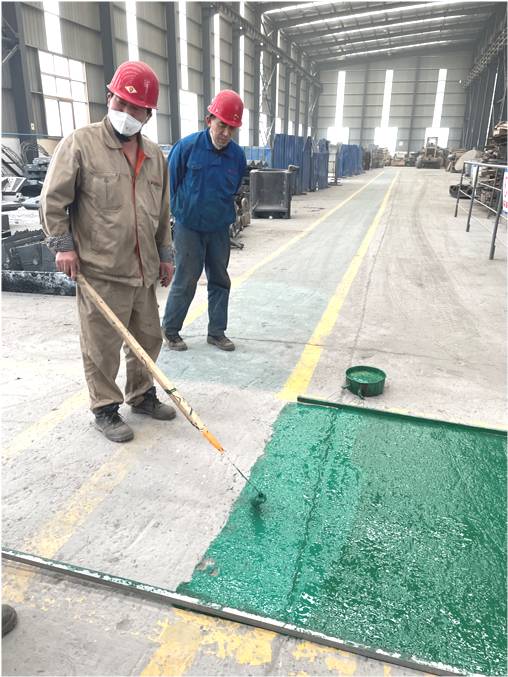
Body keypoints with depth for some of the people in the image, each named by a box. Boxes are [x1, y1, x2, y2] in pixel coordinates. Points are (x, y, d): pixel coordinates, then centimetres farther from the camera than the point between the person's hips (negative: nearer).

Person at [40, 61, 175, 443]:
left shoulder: (155, 155, 13)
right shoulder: (81, 143, -4)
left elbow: (163, 212, 19)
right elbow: (53, 199, -3)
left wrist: (165, 254, 18)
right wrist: (63, 244, -8)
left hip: (144, 269, 6)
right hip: (100, 271, -6)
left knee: (149, 338, 15)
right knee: (103, 346, 2)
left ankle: (141, 395, 35)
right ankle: (105, 409, 20)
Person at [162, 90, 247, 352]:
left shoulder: (237, 154, -3)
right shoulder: (187, 146, -14)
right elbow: (170, 183, -2)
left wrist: (225, 216, 14)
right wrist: (182, 211, 5)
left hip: (219, 229, 4)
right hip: (188, 228, -4)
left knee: (220, 280, 10)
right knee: (186, 281, 1)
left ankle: (217, 332, 23)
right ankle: (169, 330, 18)